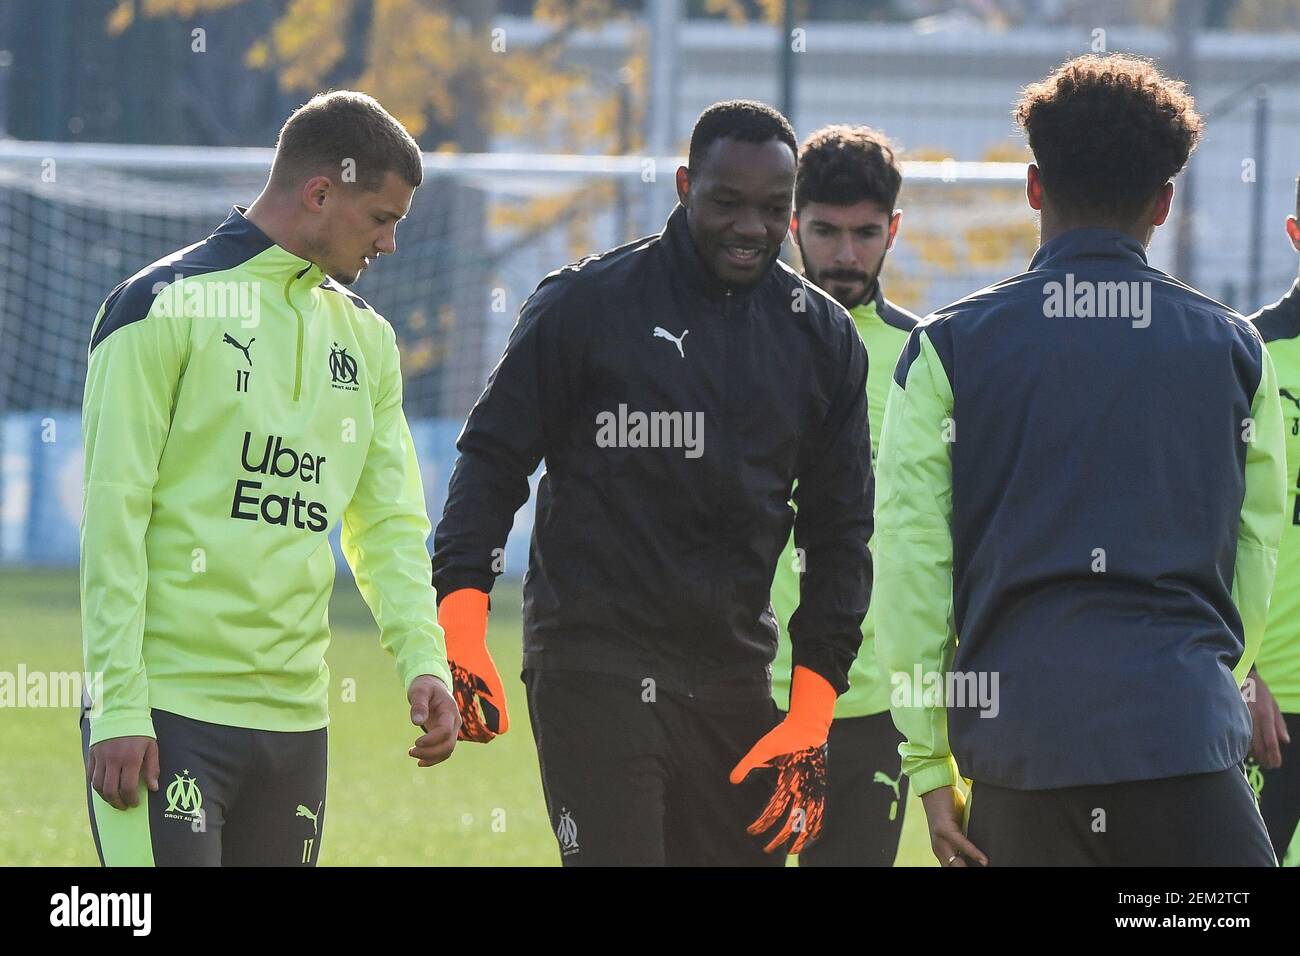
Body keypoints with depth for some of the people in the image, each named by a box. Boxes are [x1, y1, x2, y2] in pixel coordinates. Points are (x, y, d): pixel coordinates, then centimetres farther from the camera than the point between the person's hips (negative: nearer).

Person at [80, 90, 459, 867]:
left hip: (294, 715, 7)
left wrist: (422, 658, -3)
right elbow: (114, 517, -9)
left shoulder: (365, 337, 16)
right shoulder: (169, 306, -6)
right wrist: (119, 707, -14)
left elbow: (389, 523, 15)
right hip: (167, 711, -7)